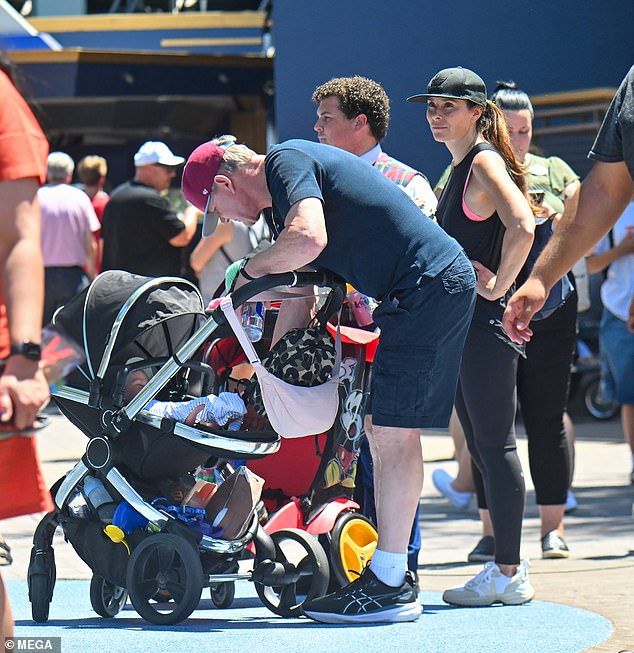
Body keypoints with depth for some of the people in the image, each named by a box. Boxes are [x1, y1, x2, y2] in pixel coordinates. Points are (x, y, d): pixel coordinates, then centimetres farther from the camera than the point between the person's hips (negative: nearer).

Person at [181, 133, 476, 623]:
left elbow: (308, 239, -28)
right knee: (392, 431, 12)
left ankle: (388, 585, -6)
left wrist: (248, 271, -12)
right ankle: (395, 572, 17)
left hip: (427, 284, -10)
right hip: (447, 285, 10)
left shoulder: (287, 162, -10)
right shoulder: (277, 198, 21)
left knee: (392, 432, -8)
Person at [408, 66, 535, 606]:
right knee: (482, 445, 11)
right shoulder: (459, 167, 17)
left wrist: (498, 287, -18)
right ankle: (507, 566, 16)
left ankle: (508, 575, -4)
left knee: (495, 446, -7)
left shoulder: (485, 162, -12)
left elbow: (523, 227, -26)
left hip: (485, 320, -10)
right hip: (460, 320, 10)